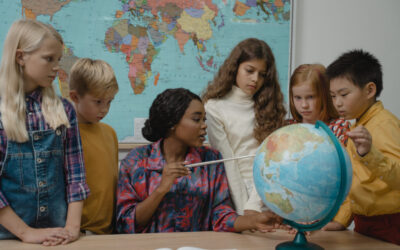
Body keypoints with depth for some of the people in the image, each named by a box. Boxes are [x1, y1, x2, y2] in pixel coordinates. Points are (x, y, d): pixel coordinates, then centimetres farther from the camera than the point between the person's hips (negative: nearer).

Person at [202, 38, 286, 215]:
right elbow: (228, 164, -5)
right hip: (237, 191, -3)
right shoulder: (214, 108, 1)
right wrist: (243, 213, -11)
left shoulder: (267, 107, 13)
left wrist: (253, 206, -11)